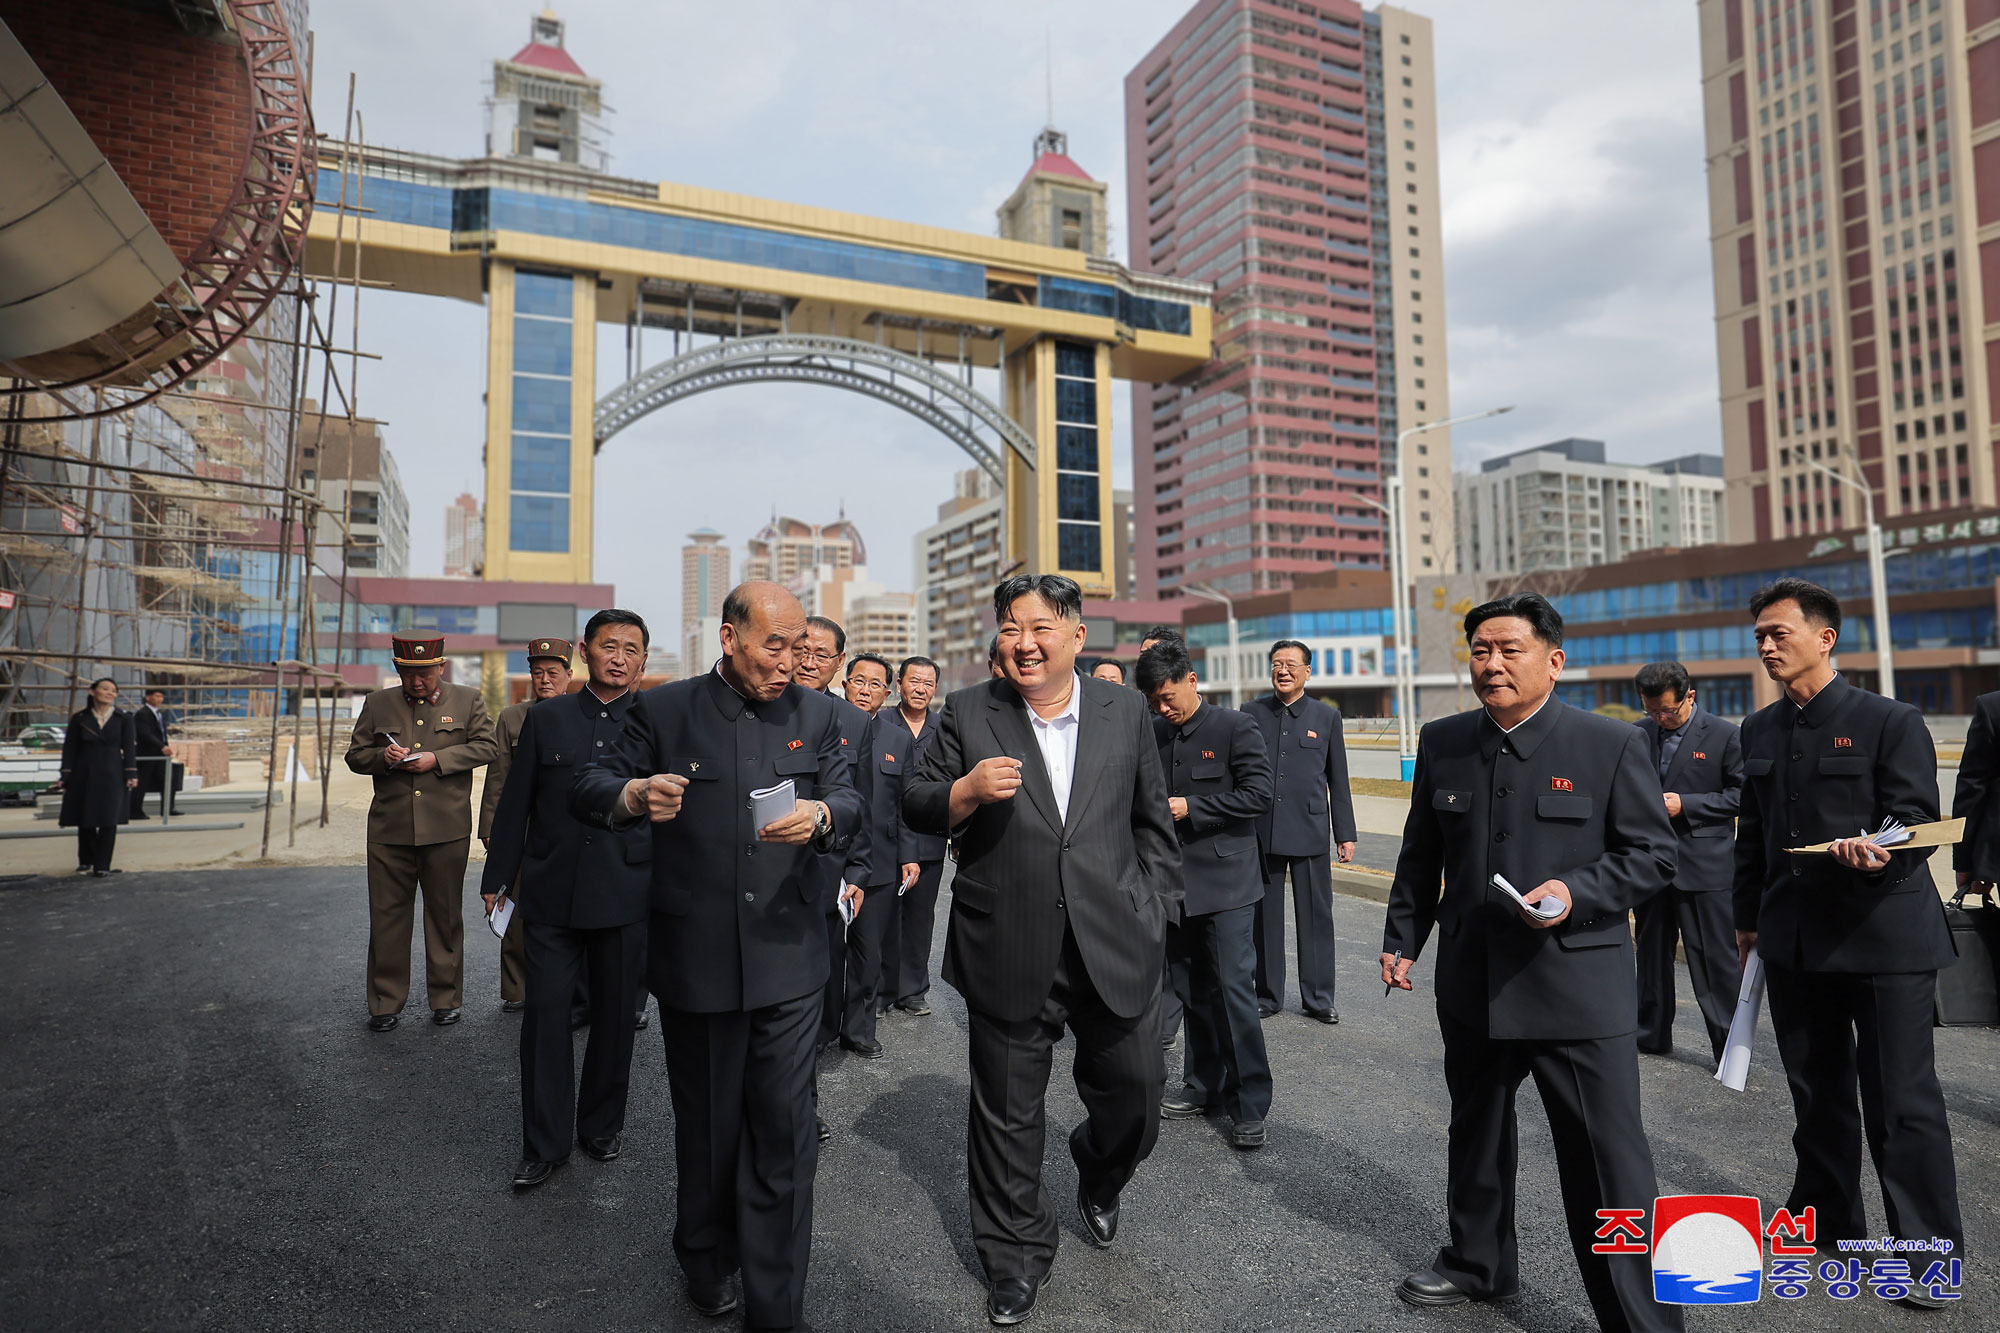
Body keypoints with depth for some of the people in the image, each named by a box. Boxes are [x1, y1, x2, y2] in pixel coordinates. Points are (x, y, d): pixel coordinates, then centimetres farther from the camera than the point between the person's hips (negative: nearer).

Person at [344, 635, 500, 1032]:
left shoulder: (467, 700, 5)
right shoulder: (377, 704, 11)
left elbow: (487, 746, -1)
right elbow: (354, 755, 14)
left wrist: (438, 758, -13)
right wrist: (382, 756, -8)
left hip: (447, 831, -2)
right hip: (390, 831, 2)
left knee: (445, 916, 7)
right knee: (387, 917, 5)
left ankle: (446, 999, 20)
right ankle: (385, 1004, 18)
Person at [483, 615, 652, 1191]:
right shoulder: (545, 718, 5)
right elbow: (515, 803, 8)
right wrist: (497, 879, 8)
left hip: (626, 896, 0)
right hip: (551, 891, 1)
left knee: (615, 1016, 11)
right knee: (545, 1014, 2)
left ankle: (601, 1125, 30)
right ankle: (545, 1144, 17)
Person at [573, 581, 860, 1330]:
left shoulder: (816, 713, 4)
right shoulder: (664, 710, -2)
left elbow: (851, 803, -1)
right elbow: (585, 789, -2)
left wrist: (820, 815, -25)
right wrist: (635, 795, -25)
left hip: (787, 957, 1)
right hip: (694, 957, -1)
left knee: (784, 1132, 4)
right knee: (707, 1124, 17)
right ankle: (707, 1260, 43)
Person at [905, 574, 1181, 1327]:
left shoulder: (1124, 711, 4)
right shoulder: (968, 714, -1)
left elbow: (1151, 819, 11)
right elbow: (916, 810, 2)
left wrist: (1155, 909, 6)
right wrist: (967, 791, -18)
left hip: (1115, 948, 1)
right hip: (1009, 953, -1)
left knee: (1136, 1095, 13)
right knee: (1007, 1117, 12)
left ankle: (1098, 1179, 49)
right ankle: (1016, 1257, 37)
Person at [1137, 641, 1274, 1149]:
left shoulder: (1234, 727, -7)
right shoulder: (1154, 735, 9)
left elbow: (1259, 793, -13)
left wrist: (1191, 808, -15)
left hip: (1225, 881, -5)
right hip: (1175, 881, 6)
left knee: (1234, 989, -6)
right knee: (1193, 992, 14)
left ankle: (1250, 1106, 5)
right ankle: (1204, 1087, 28)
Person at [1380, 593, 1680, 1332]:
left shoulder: (1612, 744, -8)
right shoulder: (1442, 743, 2)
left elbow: (1653, 855, -6)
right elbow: (1420, 855, 11)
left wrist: (1575, 893, -22)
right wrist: (1402, 937, 10)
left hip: (1578, 989, -4)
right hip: (1472, 985, 5)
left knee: (1609, 1161, 3)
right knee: (1474, 1133, 22)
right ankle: (1477, 1263, 44)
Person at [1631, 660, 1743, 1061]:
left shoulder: (1725, 735, -4)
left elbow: (1741, 794, -5)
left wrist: (1685, 805, -15)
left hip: (1703, 865, -4)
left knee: (1715, 958, -1)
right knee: (1652, 952, 14)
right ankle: (1652, 1035, 26)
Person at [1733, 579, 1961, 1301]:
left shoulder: (1891, 721, -7)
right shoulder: (1758, 730, 9)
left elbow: (1917, 821, -10)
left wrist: (1875, 850, -32)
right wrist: (1748, 916, 16)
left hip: (1884, 935, -5)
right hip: (1795, 939, 5)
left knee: (1901, 1098, 1)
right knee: (1816, 1091, 16)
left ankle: (1929, 1247, 17)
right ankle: (1826, 1219, 32)